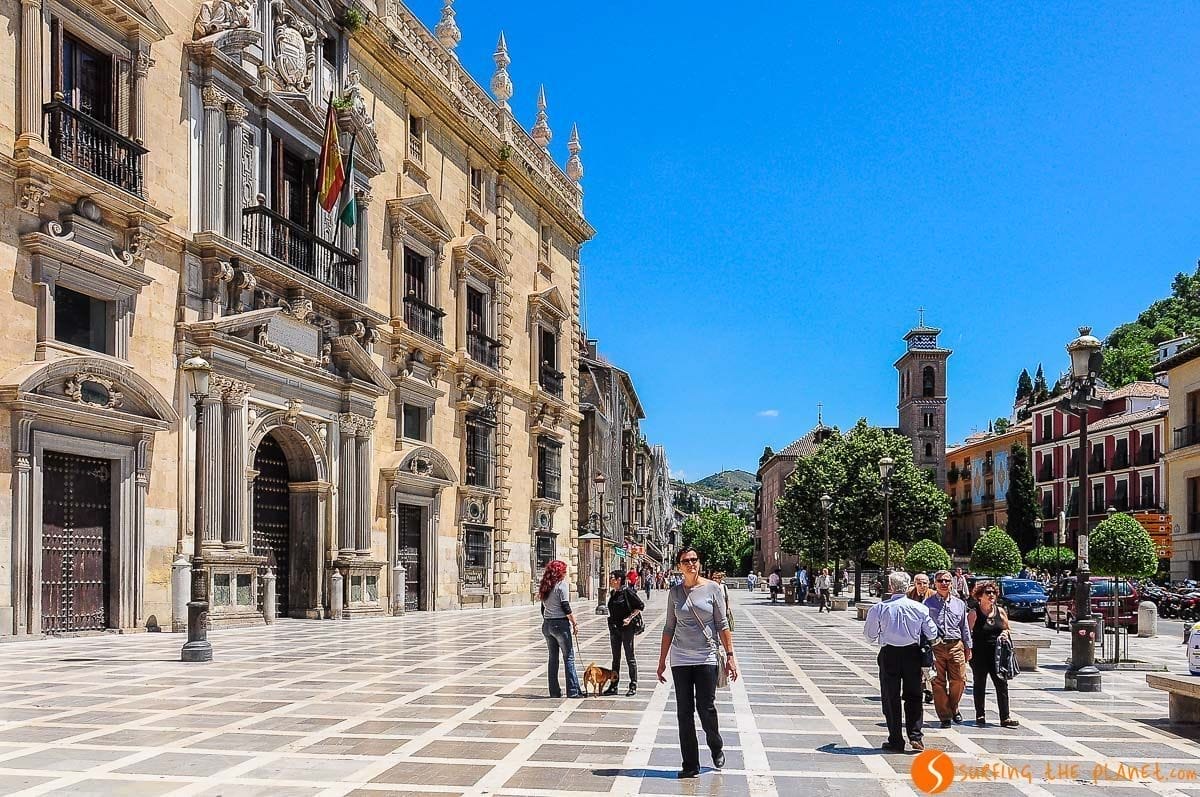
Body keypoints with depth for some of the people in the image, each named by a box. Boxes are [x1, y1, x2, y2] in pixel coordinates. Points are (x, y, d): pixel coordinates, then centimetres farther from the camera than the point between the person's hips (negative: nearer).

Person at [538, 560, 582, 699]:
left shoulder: (545, 587, 11)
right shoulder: (561, 585, -10)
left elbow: (543, 608, 14)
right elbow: (566, 607, -14)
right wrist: (575, 623, -8)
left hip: (547, 625, 7)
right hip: (560, 624, -7)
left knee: (553, 658, 11)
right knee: (569, 657, -1)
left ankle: (554, 691, 12)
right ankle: (573, 690, -2)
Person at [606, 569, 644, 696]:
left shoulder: (627, 591, -13)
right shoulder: (612, 593, 9)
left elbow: (640, 606, -10)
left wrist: (630, 618, -16)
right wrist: (611, 624, 12)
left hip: (626, 628, -7)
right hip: (614, 628, 7)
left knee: (630, 657, 1)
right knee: (615, 658, 12)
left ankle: (633, 687, 8)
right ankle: (614, 686, 18)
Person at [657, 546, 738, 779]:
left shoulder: (712, 588, -2)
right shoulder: (675, 592, 4)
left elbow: (722, 625, 0)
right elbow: (669, 628, 10)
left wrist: (730, 656, -5)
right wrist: (662, 661, 10)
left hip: (706, 658, -2)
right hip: (681, 660, 2)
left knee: (706, 708, -2)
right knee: (684, 713, 4)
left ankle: (716, 747, 28)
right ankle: (690, 765, 13)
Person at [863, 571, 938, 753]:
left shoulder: (879, 608, -9)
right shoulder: (919, 608, -5)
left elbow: (870, 635, -2)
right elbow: (932, 634, 3)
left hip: (889, 654, -1)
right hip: (912, 654, 1)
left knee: (891, 698, 7)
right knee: (913, 696, 14)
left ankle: (896, 741, 9)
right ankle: (916, 736, 8)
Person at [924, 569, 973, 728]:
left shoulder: (960, 603, 12)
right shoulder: (928, 603, 3)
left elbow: (965, 627, 18)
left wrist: (968, 647, 16)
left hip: (956, 645, 2)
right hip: (936, 646, -2)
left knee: (959, 680, 0)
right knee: (938, 683, 0)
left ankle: (953, 709, 25)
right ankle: (945, 716, 11)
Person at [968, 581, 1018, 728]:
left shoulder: (1000, 611, 7)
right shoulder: (974, 613, -6)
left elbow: (1006, 628, 20)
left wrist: (1004, 633, -3)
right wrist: (968, 651, -14)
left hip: (997, 654, 3)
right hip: (979, 654, -3)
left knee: (1002, 683, -4)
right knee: (979, 684, 8)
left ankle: (1005, 717, 0)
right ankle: (980, 716, 20)